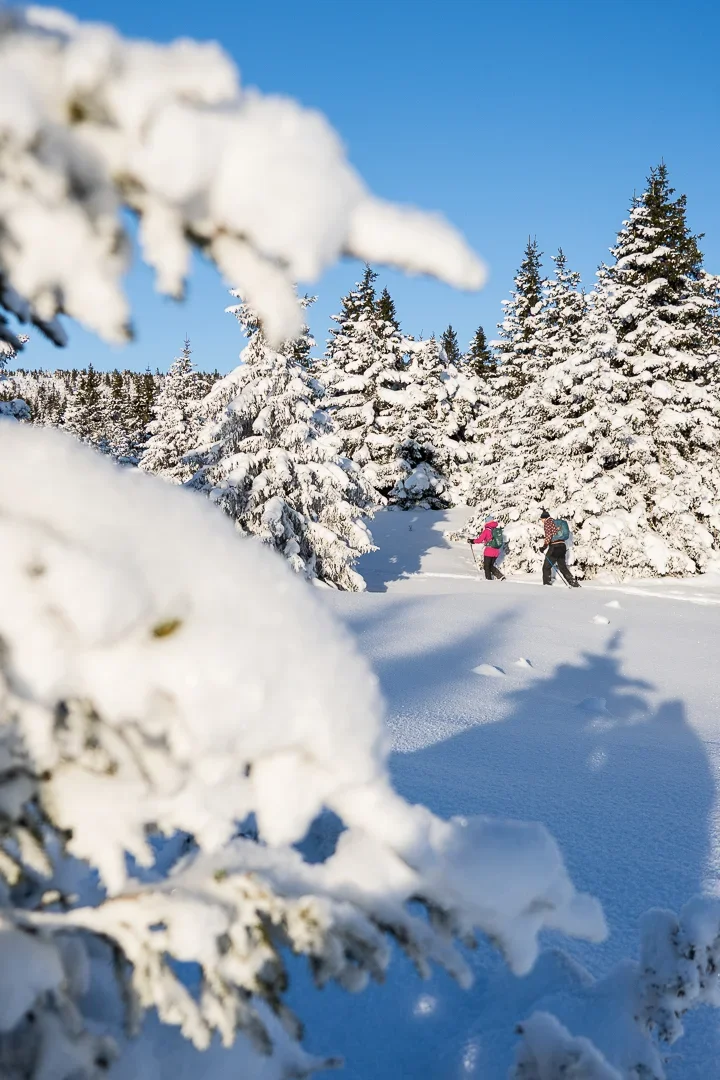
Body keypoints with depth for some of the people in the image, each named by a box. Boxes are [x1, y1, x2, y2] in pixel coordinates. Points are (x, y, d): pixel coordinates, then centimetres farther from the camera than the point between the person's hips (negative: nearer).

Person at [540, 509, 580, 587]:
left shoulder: (547, 522, -3)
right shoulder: (556, 522, 20)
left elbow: (548, 535, -16)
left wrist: (545, 546, -15)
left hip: (554, 547, -8)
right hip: (563, 546, 8)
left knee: (546, 567, 3)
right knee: (563, 567, 15)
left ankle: (547, 583, 0)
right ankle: (574, 583, 10)